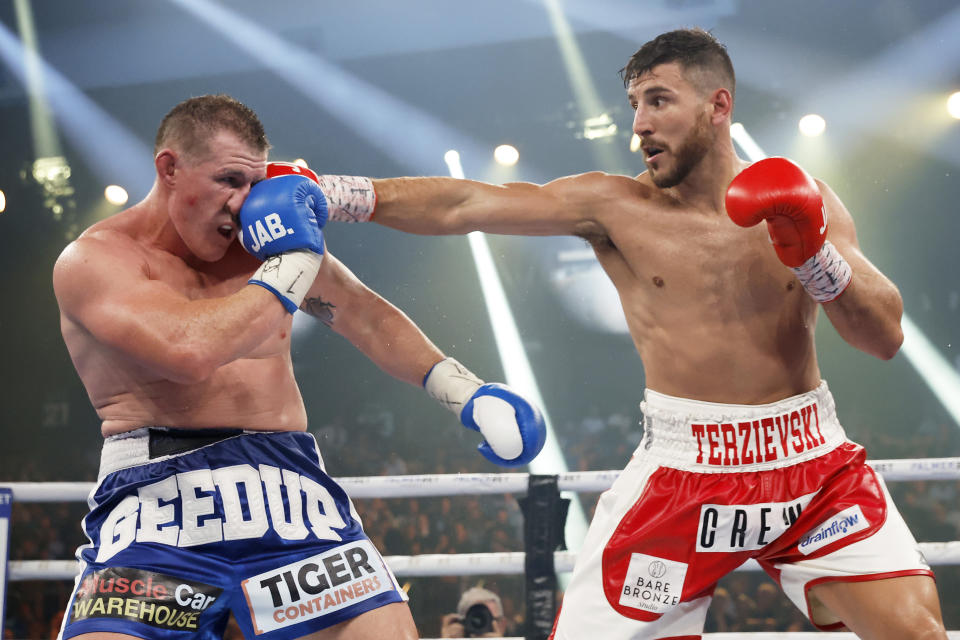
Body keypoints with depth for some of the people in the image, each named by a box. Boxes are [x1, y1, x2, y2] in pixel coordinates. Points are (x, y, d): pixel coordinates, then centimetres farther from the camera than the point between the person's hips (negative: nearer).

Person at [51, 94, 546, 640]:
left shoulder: (265, 241, 13)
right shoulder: (93, 260, -3)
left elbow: (368, 319, 25)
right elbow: (190, 350, -21)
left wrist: (466, 392, 15)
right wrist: (293, 264, -9)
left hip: (289, 492, 4)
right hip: (161, 502, -4)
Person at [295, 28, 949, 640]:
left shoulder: (801, 201, 3)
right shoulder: (615, 207, -3)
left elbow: (887, 336, 0)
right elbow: (464, 205, -10)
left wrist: (817, 254, -17)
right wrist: (341, 193, -19)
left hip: (814, 462, 2)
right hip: (686, 471, -2)